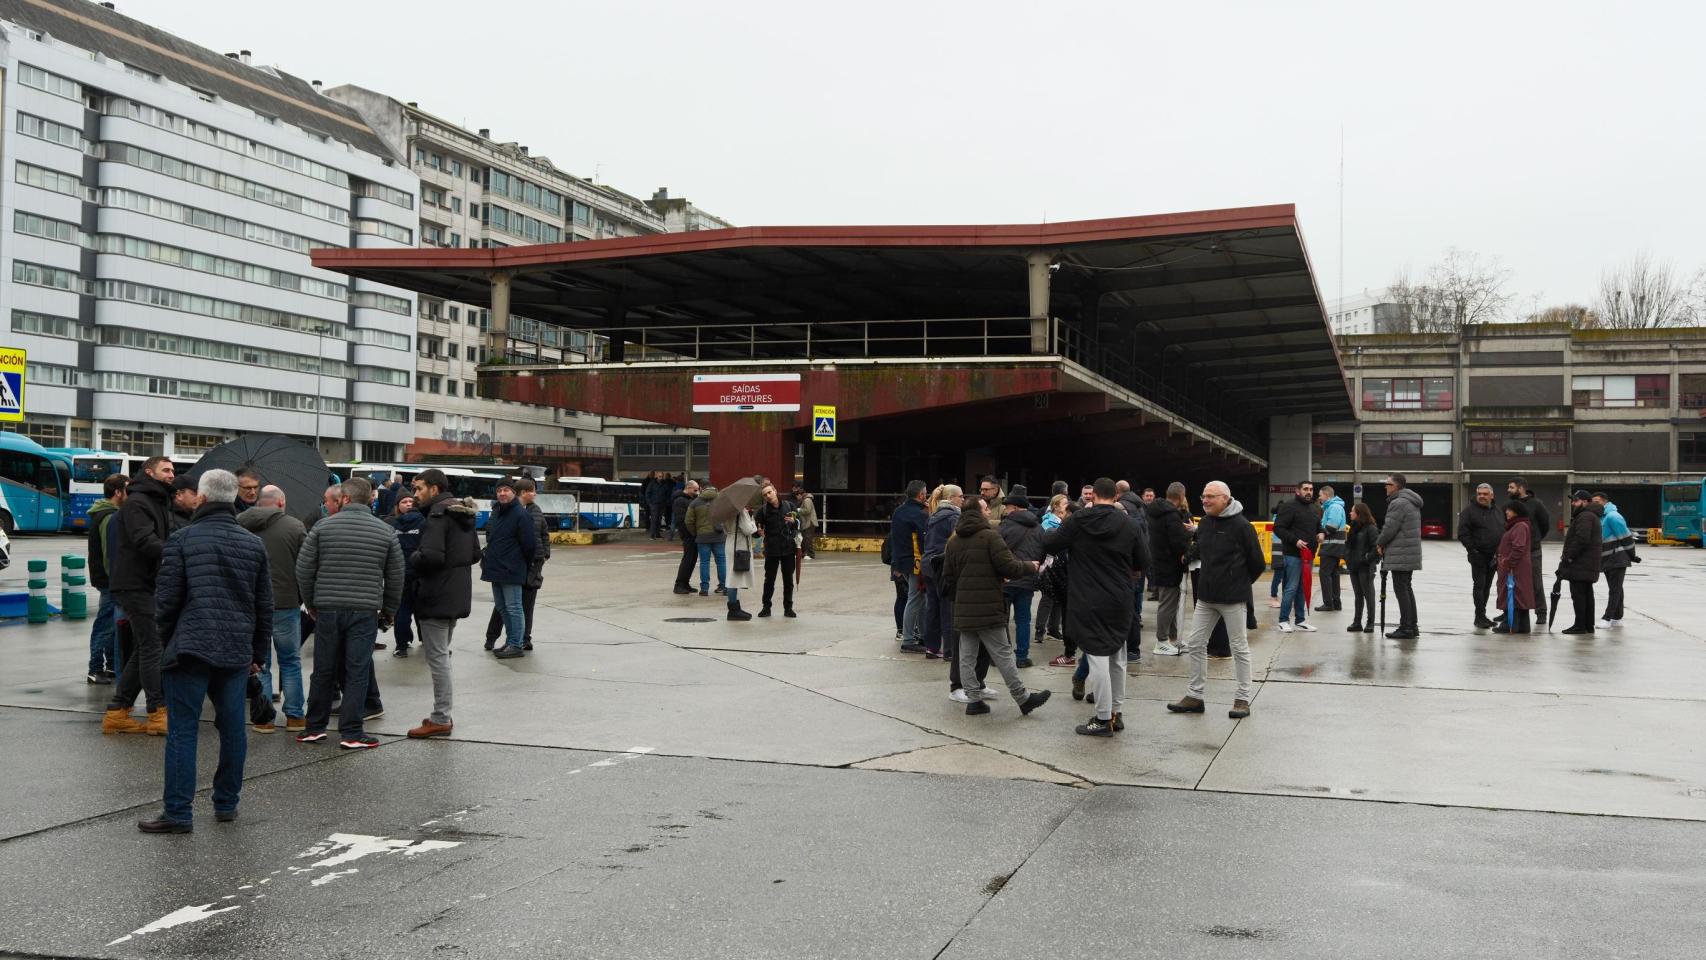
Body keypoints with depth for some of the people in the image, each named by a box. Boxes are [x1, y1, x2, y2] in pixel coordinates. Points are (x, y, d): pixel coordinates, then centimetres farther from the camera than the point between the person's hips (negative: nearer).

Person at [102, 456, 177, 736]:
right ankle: (158, 713, -8)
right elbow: (144, 541, -24)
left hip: (149, 584, 10)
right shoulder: (137, 502, -10)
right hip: (135, 584, -10)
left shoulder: (159, 503, 22)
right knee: (153, 647, -10)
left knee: (144, 650, 12)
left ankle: (117, 712, 17)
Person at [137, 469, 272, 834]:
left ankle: (178, 813, -1)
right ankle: (226, 804, 19)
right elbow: (264, 605, 12)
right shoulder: (254, 544, 9)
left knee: (182, 731, -1)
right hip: (237, 650, 4)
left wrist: (169, 638, 14)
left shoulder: (181, 540, -3)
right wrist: (258, 653, 19)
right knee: (233, 728, 11)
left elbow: (166, 599, -3)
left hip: (191, 646, -4)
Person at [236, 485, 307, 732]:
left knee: (258, 663, 9)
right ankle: (294, 716, 12)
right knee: (290, 661, 10)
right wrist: (303, 598, 10)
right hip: (286, 603, -2)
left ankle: (263, 718, 9)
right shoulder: (294, 526, -4)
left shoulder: (238, 524, 3)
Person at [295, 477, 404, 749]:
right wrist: (389, 612, 15)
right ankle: (351, 733, 3)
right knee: (357, 672, 2)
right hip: (365, 612, -1)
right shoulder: (386, 532, 2)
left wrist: (311, 604, 13)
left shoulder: (323, 527, 0)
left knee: (323, 670, 11)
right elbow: (396, 577, 4)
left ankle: (314, 728, 20)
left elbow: (304, 569, 0)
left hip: (328, 609, 1)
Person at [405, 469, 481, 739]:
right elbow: (475, 554, 18)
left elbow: (431, 555, -26)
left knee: (437, 657, -4)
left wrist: (411, 564, -9)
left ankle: (441, 720, 0)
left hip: (436, 598, -10)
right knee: (441, 655, 18)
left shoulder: (438, 515, -16)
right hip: (458, 597, 10)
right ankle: (442, 714, 23)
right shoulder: (463, 514, 13)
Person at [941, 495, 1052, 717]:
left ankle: (974, 699, 11)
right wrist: (1030, 566, 3)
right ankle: (1023, 699, 8)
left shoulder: (953, 542, 11)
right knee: (1003, 654, 0)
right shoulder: (990, 536, -10)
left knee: (967, 657, 9)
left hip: (963, 610, 6)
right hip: (988, 608, -6)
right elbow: (1008, 567, -15)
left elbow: (948, 578, 13)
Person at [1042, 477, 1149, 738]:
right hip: (1120, 602, 3)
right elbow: (1143, 564, 5)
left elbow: (1049, 544, -2)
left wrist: (1050, 532, 20)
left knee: (1098, 656, -2)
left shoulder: (1077, 521, -8)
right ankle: (1116, 713, 22)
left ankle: (1104, 719, -1)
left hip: (1088, 602, -3)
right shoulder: (1129, 524, -1)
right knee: (1117, 656, 16)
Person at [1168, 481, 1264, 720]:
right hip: (1206, 595, 7)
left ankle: (1242, 698, 13)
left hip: (1233, 598, -7)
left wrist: (1241, 583, 5)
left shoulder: (1240, 525, -13)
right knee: (1195, 644, 7)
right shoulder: (1204, 523, 7)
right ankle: (1194, 696, 16)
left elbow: (1257, 562, -7)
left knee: (1239, 647, 4)